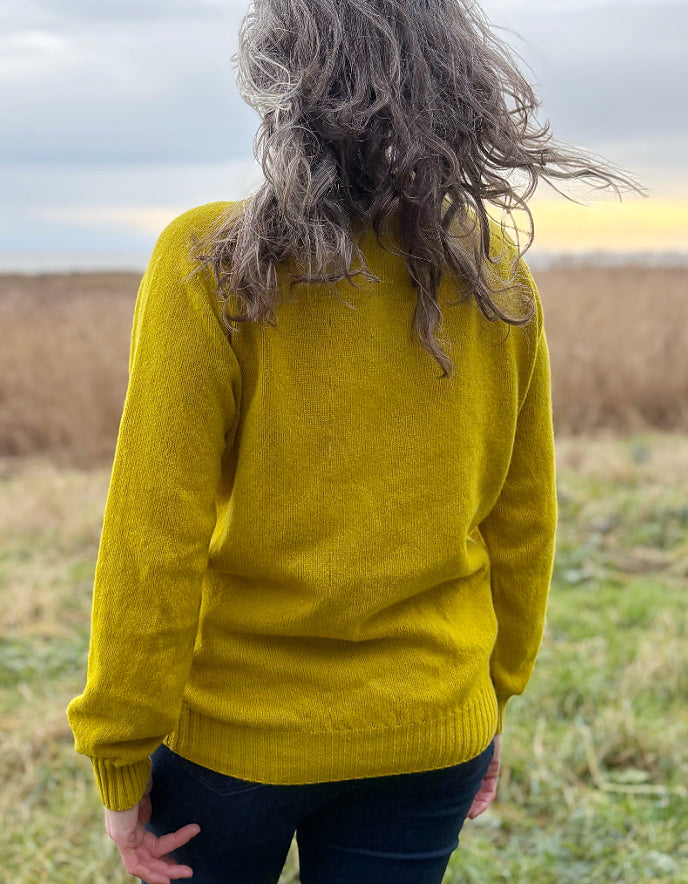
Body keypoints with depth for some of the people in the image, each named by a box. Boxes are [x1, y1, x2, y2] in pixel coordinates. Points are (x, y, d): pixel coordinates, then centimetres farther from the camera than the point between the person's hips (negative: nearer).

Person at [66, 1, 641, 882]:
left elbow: (155, 542, -16)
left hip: (235, 731, -2)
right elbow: (522, 521, 4)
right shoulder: (497, 274, -4)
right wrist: (491, 696, 18)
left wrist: (120, 759, -6)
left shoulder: (210, 262, -16)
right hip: (433, 738, 3)